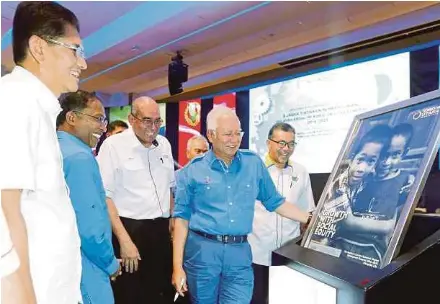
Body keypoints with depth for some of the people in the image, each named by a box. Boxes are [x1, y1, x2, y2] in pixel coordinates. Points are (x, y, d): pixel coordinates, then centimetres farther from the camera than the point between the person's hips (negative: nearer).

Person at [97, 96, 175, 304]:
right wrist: (124, 240, -17)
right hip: (130, 230, -5)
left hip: (162, 231, 6)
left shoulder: (164, 144, 10)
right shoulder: (113, 145, -9)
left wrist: (173, 222, 14)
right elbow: (105, 197, -13)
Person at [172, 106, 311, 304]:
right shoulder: (193, 170, -1)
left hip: (240, 253, 2)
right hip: (202, 251, -1)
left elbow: (275, 202, 14)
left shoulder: (254, 163, 6)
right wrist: (178, 266, -4)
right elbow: (182, 218, -1)